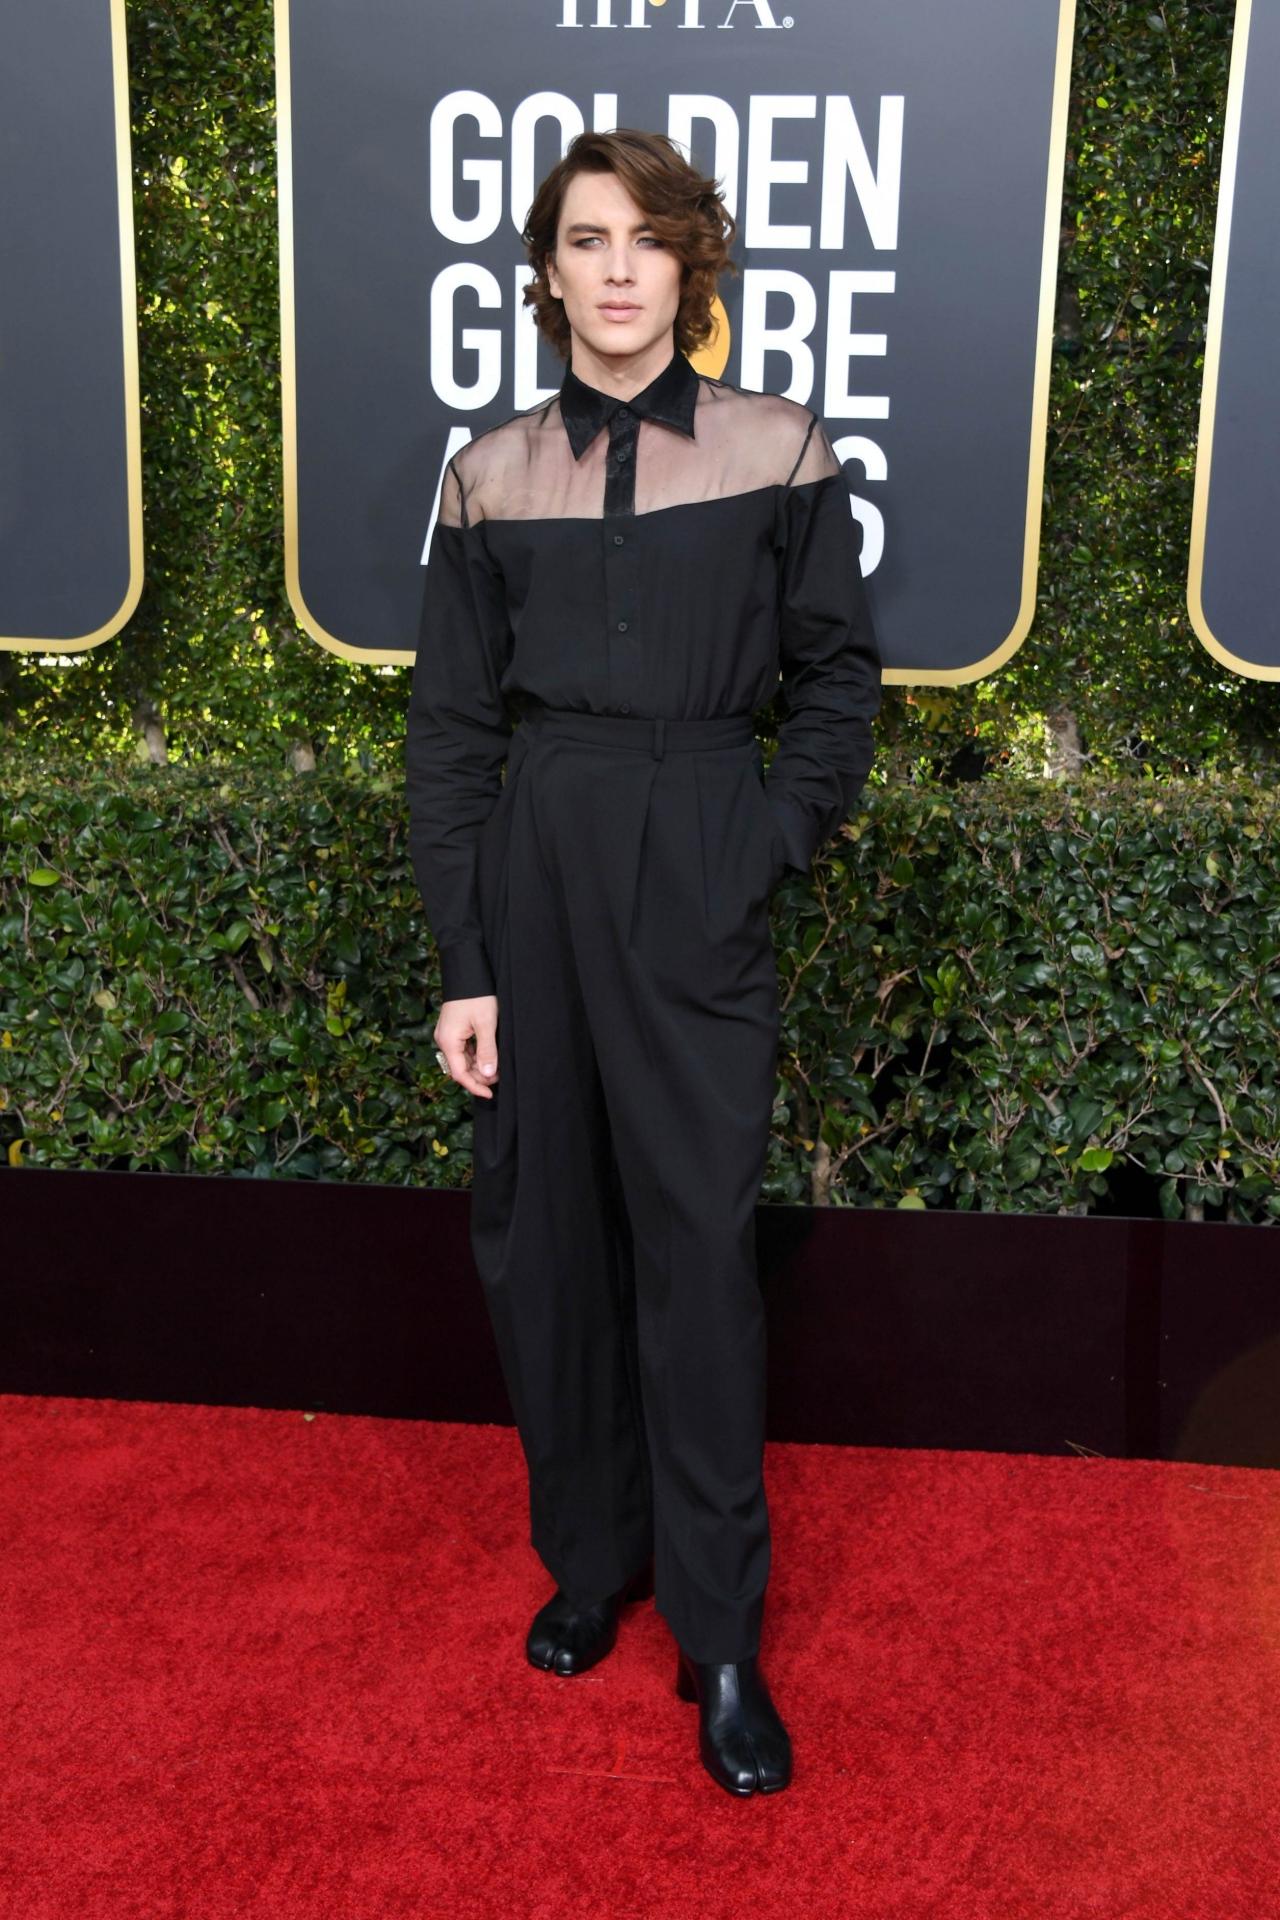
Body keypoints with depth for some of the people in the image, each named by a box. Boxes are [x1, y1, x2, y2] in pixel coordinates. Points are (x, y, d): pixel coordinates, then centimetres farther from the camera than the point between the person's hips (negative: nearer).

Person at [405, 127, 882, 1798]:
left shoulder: (778, 451, 0)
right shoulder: (493, 474, 4)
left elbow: (839, 681, 8)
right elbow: (449, 732, 4)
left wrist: (777, 839, -4)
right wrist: (463, 963, -1)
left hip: (699, 881, -2)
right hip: (534, 863, 3)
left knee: (698, 1241, -2)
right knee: (543, 1236, 8)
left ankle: (721, 1639, 11)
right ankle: (587, 1561, 28)